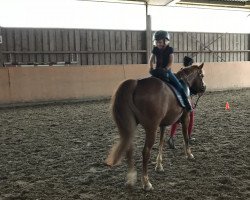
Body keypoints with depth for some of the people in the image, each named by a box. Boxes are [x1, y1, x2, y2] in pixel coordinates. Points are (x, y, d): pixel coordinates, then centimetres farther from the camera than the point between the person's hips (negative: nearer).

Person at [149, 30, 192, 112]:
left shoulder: (169, 49, -4)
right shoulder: (155, 49, 5)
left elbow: (171, 62, -11)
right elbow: (151, 60, 7)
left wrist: (166, 69, -26)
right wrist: (151, 68, -10)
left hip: (167, 71, -3)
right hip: (157, 71, 3)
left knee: (179, 86, -12)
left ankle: (187, 104, -3)